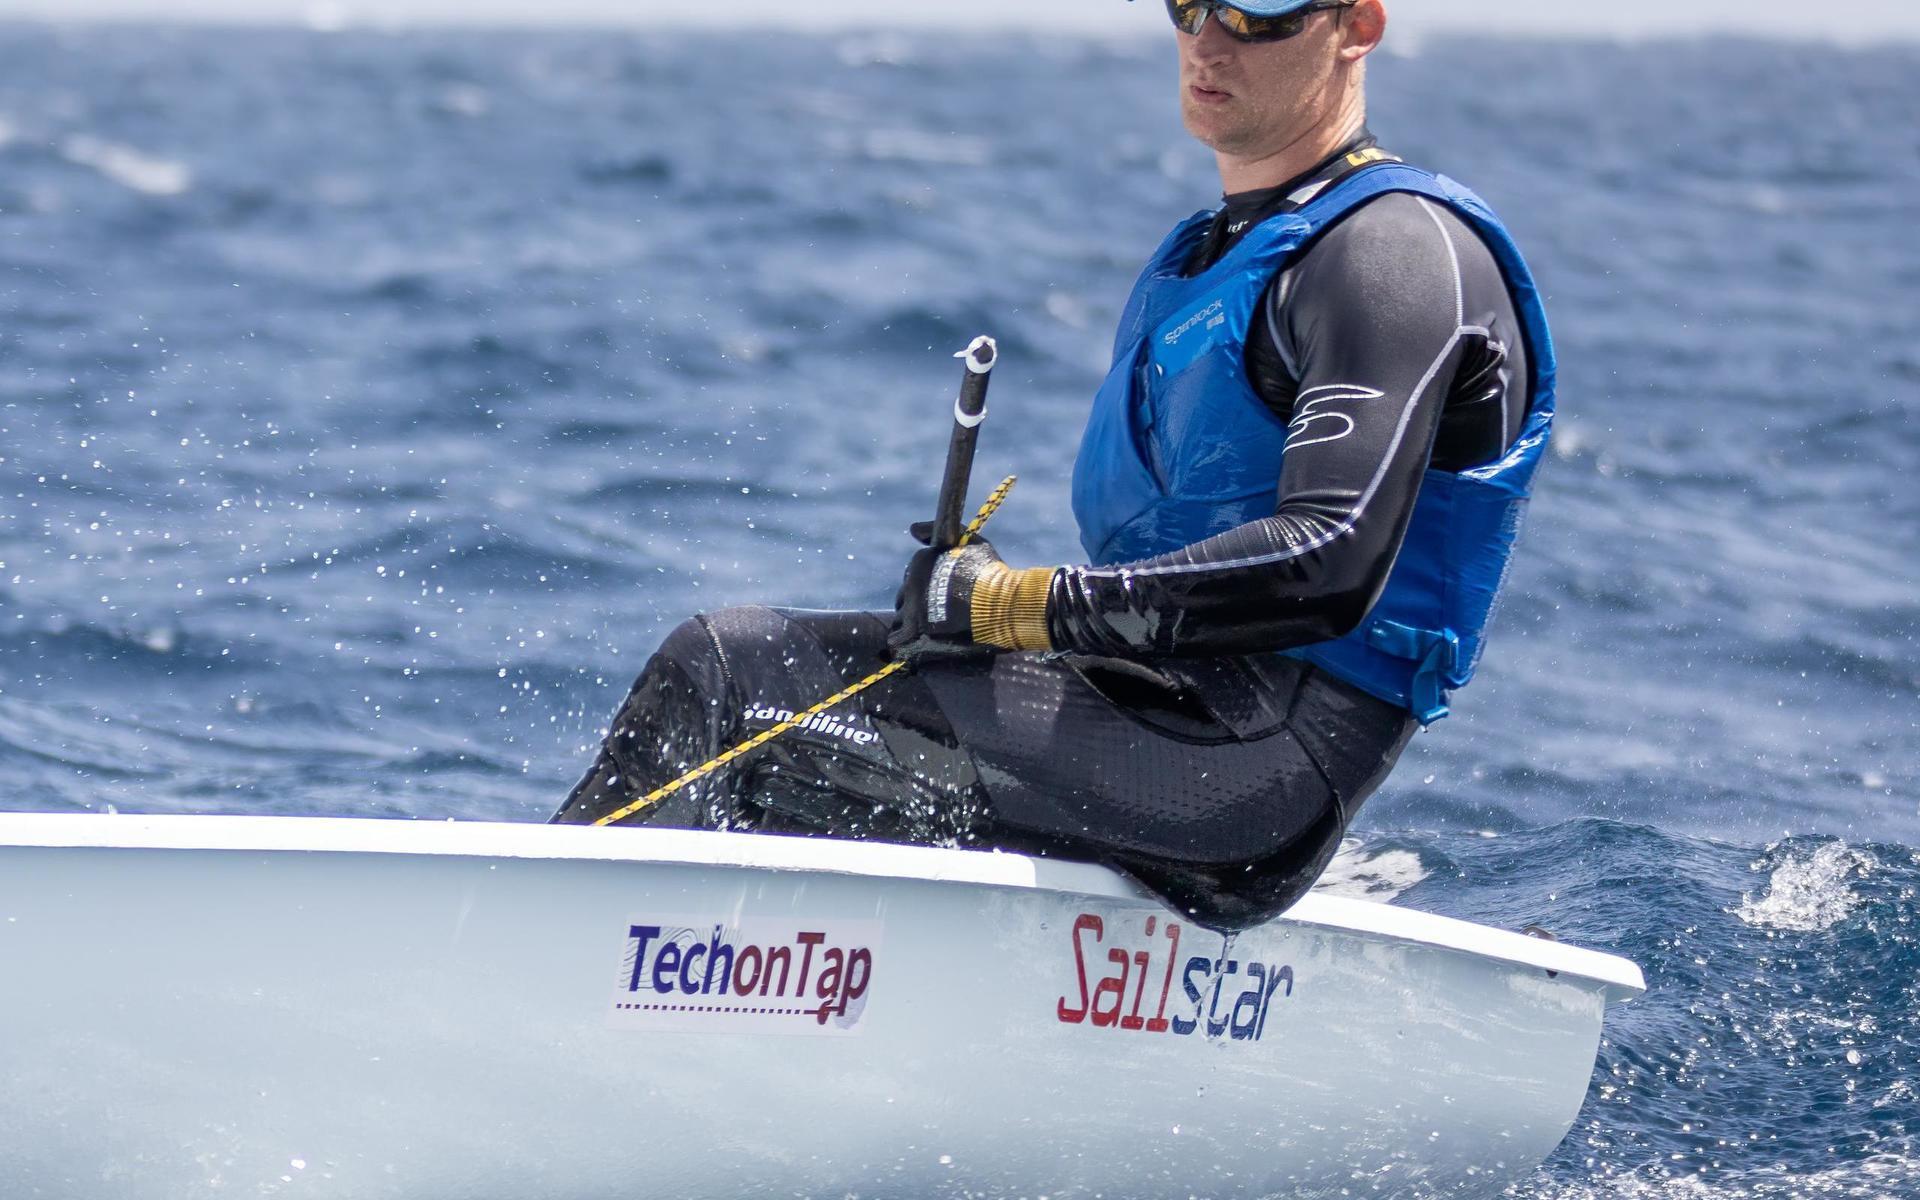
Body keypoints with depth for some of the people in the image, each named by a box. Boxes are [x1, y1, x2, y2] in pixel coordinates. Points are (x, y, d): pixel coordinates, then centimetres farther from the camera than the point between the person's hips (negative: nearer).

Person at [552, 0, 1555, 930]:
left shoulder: (1400, 251, -9)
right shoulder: (1209, 255, 23)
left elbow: (1328, 569, -23)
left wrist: (1020, 604, -19)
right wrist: (960, 599, 3)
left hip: (1267, 757, -10)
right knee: (722, 659, 1)